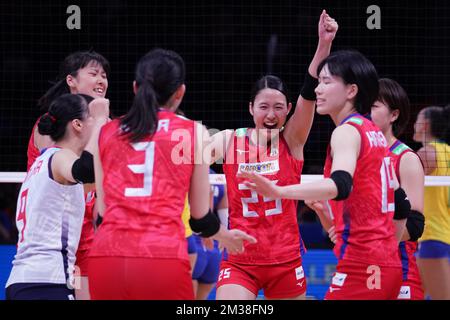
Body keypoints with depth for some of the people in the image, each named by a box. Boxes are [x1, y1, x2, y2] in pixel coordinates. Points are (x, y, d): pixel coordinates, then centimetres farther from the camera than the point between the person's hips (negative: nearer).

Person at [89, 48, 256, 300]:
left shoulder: (106, 132, 14)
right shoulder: (194, 132, 8)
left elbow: (102, 209, 15)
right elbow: (200, 215, 10)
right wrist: (225, 236, 31)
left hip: (105, 256, 3)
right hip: (163, 257, -3)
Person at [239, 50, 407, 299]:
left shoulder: (347, 132, -10)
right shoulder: (375, 133, 17)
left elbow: (340, 185, -31)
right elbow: (401, 204, 22)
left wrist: (279, 191, -44)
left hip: (361, 265, -9)